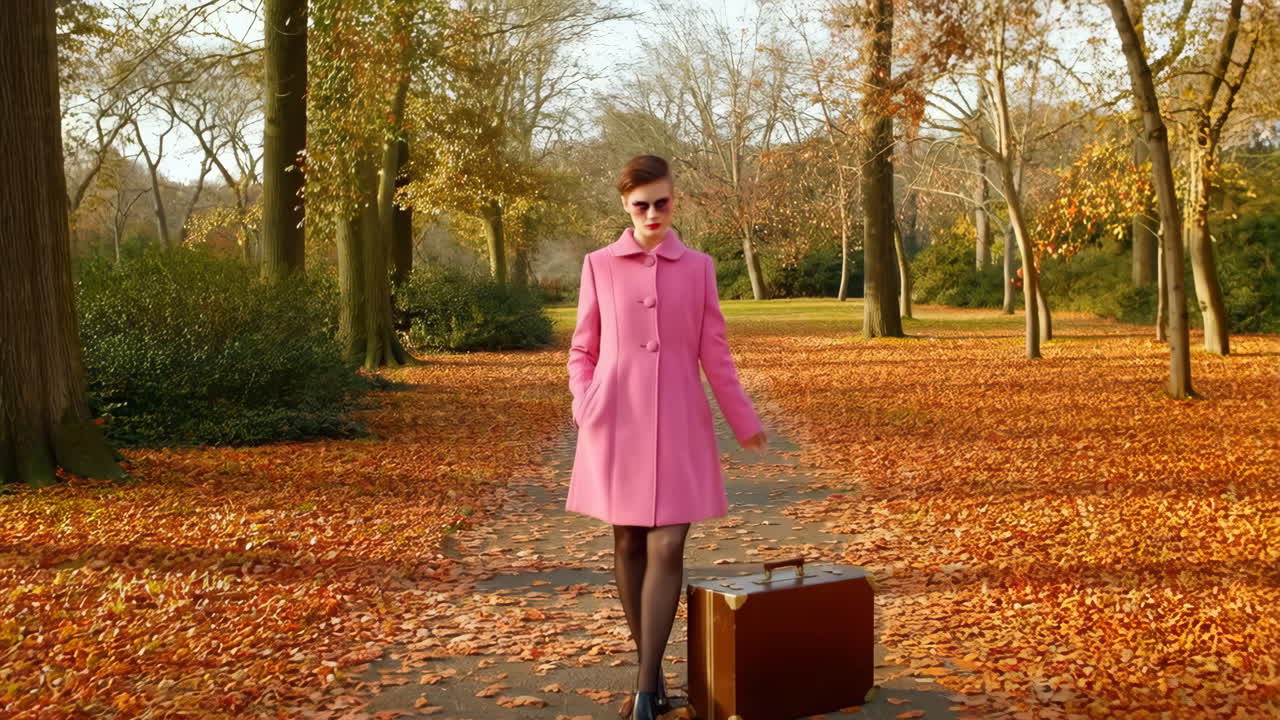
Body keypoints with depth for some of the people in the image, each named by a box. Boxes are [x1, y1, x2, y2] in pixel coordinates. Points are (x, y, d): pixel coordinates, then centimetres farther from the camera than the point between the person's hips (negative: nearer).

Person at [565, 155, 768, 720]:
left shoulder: (698, 267, 5)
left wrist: (745, 422, 7)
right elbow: (582, 351, 9)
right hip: (618, 421, 1)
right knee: (628, 546, 6)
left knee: (667, 548, -7)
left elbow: (715, 353, 8)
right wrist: (585, 409, -5)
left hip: (678, 421, 0)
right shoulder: (599, 265, 4)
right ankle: (651, 674, 21)